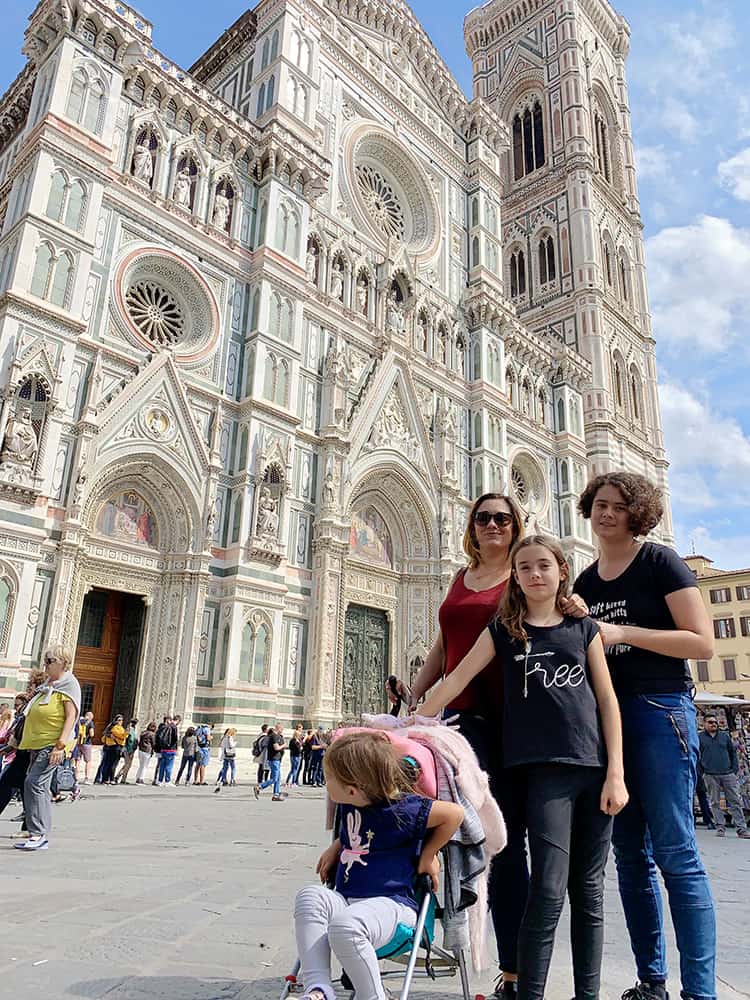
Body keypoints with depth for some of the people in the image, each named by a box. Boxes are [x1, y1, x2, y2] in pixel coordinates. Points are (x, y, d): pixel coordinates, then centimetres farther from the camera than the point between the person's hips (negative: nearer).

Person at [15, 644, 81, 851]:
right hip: (38, 744, 9)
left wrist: (61, 745, -23)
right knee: (40, 788, 10)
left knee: (34, 782, -16)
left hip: (52, 745, -9)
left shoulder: (68, 685, -8)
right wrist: (29, 743, 21)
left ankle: (38, 834, -12)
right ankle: (41, 836, 16)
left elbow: (71, 717, -16)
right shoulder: (48, 686, 18)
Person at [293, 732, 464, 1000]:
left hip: (390, 903, -7)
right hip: (344, 898, 7)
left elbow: (454, 813, -13)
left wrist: (427, 855, -5)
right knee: (310, 895, -26)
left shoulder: (400, 810, -16)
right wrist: (335, 848, 15)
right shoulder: (349, 805, 8)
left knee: (346, 926, -39)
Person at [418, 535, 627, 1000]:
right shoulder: (504, 630, 5)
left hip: (594, 768, 2)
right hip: (545, 770, -2)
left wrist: (616, 774, 0)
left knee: (589, 890, 10)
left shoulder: (584, 628, 9)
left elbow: (607, 701, 6)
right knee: (549, 890, -8)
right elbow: (458, 678, 1)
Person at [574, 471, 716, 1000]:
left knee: (675, 853, -4)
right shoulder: (586, 582, 14)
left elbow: (703, 643, -11)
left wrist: (623, 633, -17)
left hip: (659, 710, -6)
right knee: (630, 855, 11)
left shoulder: (660, 561, -3)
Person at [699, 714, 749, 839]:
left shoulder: (725, 736, 12)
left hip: (728, 774, 2)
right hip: (711, 776, -2)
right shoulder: (699, 738, 4)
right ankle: (720, 827, 10)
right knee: (715, 803, 3)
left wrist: (735, 769, 5)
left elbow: (733, 752, 14)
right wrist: (700, 772, -2)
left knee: (735, 802, 1)